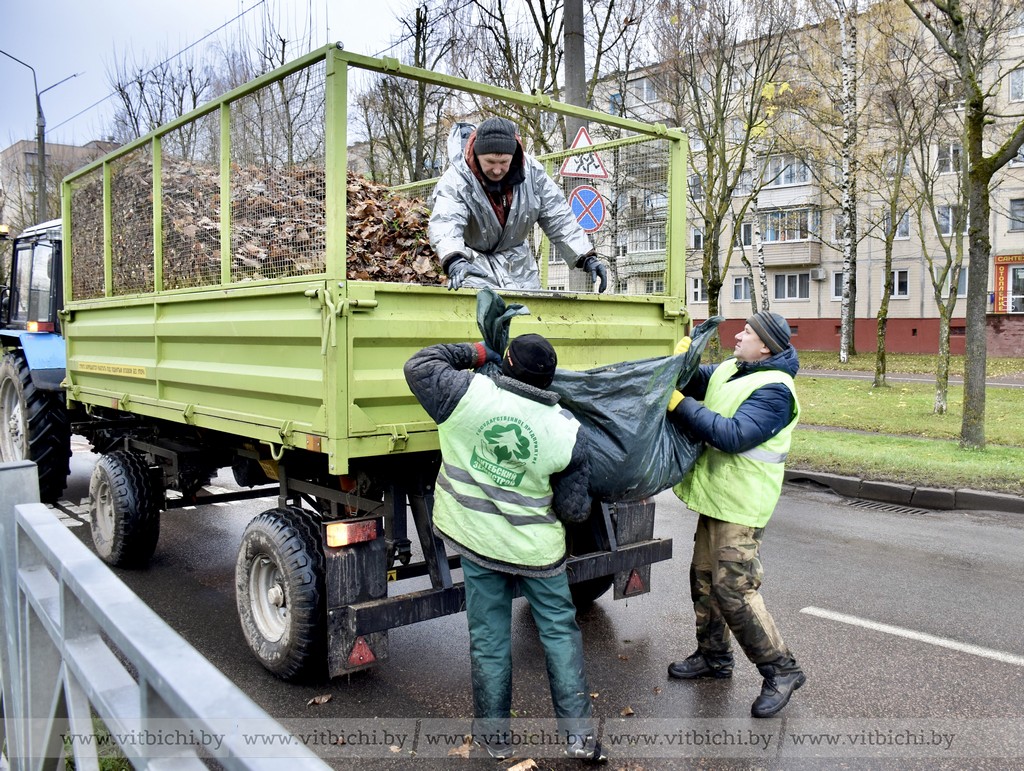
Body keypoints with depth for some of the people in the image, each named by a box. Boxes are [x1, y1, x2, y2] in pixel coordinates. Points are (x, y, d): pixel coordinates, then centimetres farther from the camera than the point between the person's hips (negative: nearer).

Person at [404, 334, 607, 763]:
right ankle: (579, 733, 19)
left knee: (489, 638, 14)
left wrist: (473, 354, 8)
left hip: (476, 539, 1)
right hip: (537, 549, 0)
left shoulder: (469, 395, -16)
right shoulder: (567, 431, -12)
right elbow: (575, 510, -7)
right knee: (559, 632, 15)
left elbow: (419, 366, 0)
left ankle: (495, 734, 27)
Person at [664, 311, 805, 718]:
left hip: (740, 505, -10)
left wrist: (679, 405, -27)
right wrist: (681, 362, -4)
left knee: (734, 589, -10)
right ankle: (713, 655, 36)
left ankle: (781, 669, 6)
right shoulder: (728, 369, 8)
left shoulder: (774, 390, -20)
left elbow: (734, 435, -30)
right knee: (704, 577, 19)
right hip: (716, 496, 10)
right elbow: (695, 382, 19)